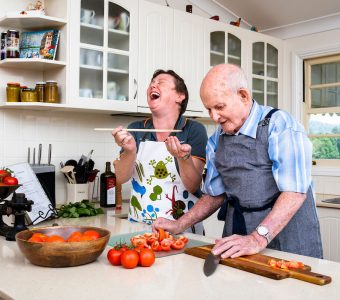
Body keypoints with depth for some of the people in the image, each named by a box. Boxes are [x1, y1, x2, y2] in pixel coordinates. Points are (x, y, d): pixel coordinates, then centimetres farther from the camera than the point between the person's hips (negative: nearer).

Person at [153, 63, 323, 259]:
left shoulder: (280, 125, -14)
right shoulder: (216, 141, 5)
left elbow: (295, 191, -22)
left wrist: (258, 239, -30)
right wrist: (179, 226, 2)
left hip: (287, 230, -4)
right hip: (237, 230, 5)